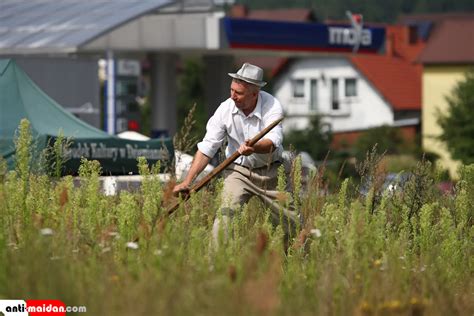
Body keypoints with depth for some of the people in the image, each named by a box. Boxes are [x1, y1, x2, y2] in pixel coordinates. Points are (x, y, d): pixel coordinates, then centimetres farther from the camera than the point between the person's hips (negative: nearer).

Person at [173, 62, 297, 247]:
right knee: (227, 211, -22)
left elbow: (273, 141, -33)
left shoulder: (272, 106, -19)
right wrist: (187, 182, -22)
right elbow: (207, 148, -14)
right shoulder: (225, 109, -14)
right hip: (238, 171, 1)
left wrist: (254, 148, -56)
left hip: (270, 172, -1)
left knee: (290, 222, 2)